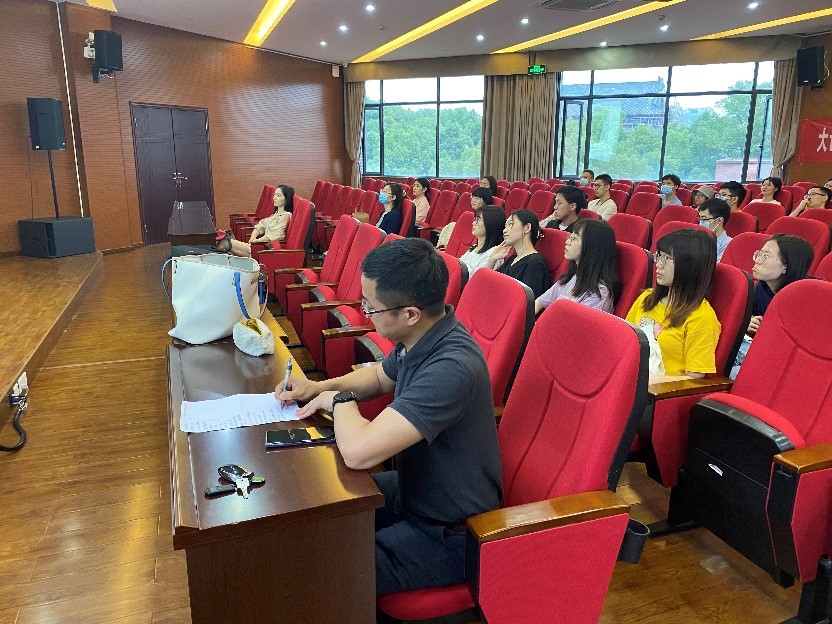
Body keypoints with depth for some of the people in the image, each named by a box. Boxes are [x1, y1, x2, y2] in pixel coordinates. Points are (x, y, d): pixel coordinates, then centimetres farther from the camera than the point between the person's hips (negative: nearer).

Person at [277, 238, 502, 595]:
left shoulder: (451, 368, -35)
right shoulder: (421, 338, -6)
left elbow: (358, 452, -41)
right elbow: (380, 377, 17)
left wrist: (340, 400, -19)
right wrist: (320, 387, 0)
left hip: (449, 533, -9)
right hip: (414, 490, 9)